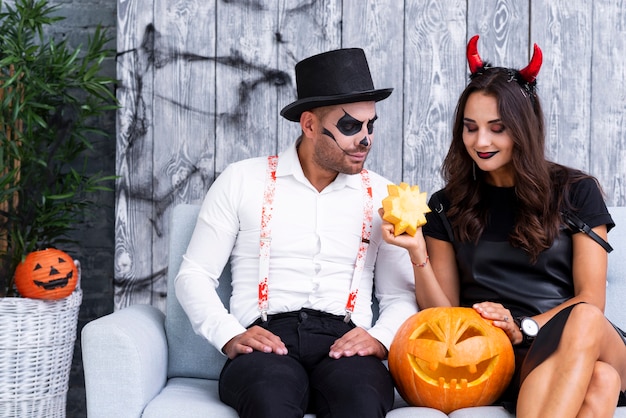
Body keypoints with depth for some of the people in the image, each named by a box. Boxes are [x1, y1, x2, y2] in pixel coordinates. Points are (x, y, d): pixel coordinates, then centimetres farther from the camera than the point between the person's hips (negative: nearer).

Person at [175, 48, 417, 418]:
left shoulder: (382, 196, 14)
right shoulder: (242, 180, 9)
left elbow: (401, 296, 14)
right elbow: (194, 275, 9)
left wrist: (380, 339, -8)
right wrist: (230, 336, -8)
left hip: (344, 344, 2)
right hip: (265, 342, -1)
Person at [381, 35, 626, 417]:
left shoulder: (576, 192, 8)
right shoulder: (447, 207, 12)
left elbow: (590, 300, 2)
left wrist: (523, 328, -14)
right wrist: (418, 254, -7)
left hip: (593, 343, 1)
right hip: (505, 358, -1)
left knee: (584, 319, -38)